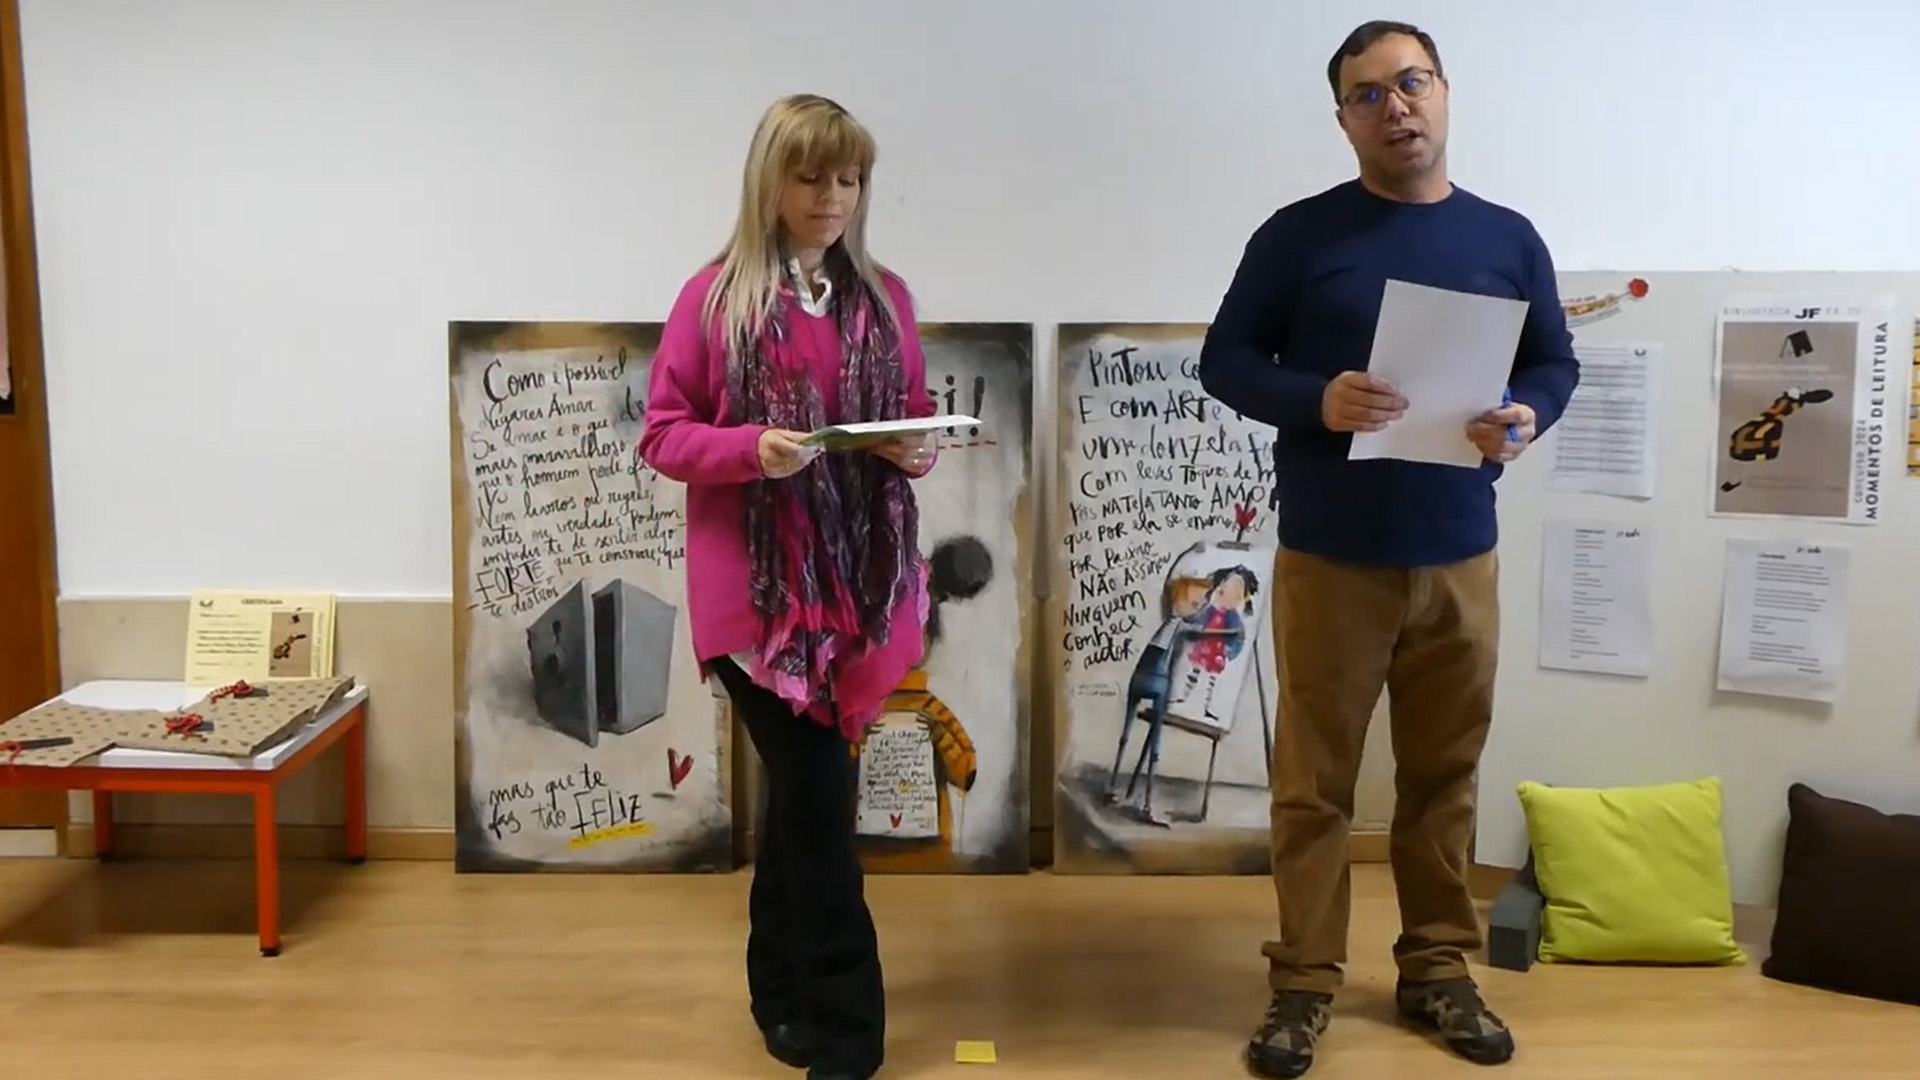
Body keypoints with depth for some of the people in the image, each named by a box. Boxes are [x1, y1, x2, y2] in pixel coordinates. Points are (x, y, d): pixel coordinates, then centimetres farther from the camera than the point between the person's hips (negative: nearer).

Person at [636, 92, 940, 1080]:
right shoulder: (713, 297, -4)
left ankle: (783, 989, 34)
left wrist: (918, 447, -8)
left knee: (800, 788, 16)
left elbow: (917, 415, 15)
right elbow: (661, 436, -2)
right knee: (817, 796, -4)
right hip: (754, 587, -4)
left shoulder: (883, 296, 8)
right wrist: (751, 448, -20)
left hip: (859, 581, 4)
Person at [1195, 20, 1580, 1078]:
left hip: (1459, 560, 3)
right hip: (1329, 558, -2)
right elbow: (1224, 361, -2)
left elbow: (1555, 361, 13)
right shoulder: (1300, 234, -2)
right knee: (1312, 780, 4)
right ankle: (1303, 982, 17)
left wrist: (1528, 417, -10)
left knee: (1445, 773, 12)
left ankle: (1437, 969, 27)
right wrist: (1316, 402, -20)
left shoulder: (1508, 238, 7)